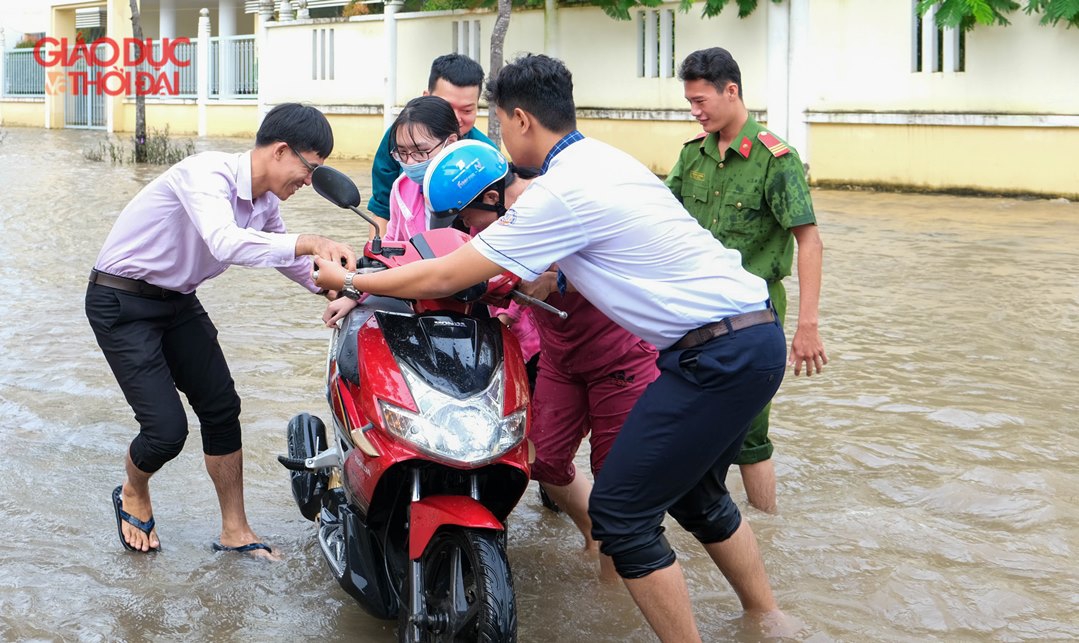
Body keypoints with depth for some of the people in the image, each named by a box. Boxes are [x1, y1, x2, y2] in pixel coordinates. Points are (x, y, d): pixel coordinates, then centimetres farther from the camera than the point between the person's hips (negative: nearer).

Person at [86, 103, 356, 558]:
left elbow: (289, 262, 15)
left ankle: (235, 532, 17)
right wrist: (309, 242, -46)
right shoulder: (207, 174, -27)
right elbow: (225, 242, -46)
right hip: (121, 302, -8)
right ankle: (133, 495, 22)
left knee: (222, 409, 4)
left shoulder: (266, 202, 0)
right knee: (167, 428, -12)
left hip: (177, 300, 8)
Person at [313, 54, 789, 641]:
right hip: (757, 333, 10)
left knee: (619, 511, -4)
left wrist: (347, 279, 2)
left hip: (717, 357, -10)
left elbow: (445, 278, -10)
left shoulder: (563, 191, -15)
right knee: (693, 494, 25)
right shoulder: (604, 159, 14)